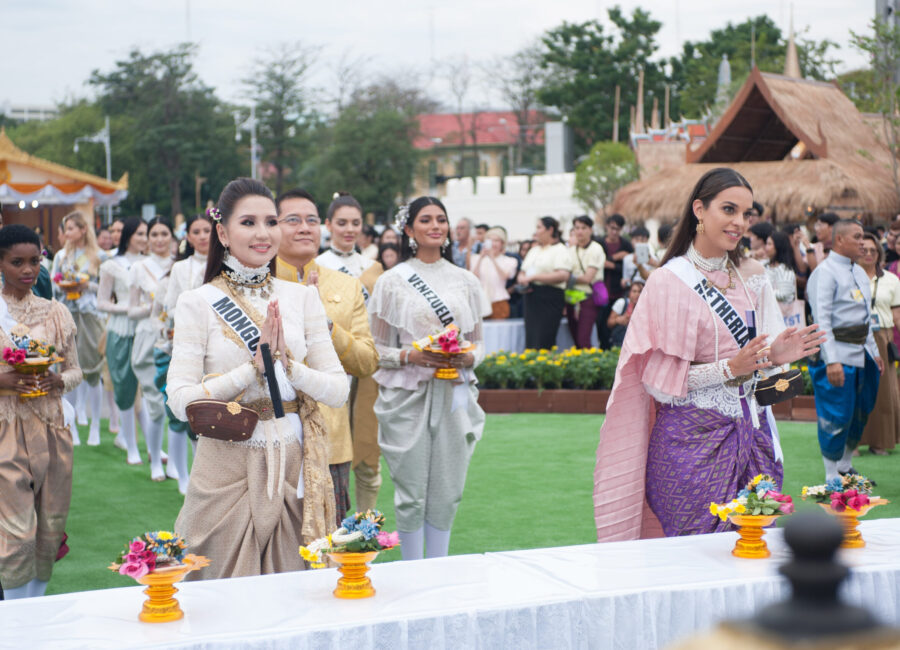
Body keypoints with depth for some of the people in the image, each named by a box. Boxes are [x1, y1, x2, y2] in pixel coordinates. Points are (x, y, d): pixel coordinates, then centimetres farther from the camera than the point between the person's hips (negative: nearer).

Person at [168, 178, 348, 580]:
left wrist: (287, 363, -13)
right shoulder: (198, 303, -2)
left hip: (293, 467, 3)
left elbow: (339, 391, 3)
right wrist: (255, 366, -16)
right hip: (227, 467, -2)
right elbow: (181, 401, -11)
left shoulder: (302, 297, 7)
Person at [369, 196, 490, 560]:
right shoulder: (393, 281, 2)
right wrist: (410, 356, -16)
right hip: (408, 397, -3)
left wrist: (468, 358, -8)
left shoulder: (464, 281, 11)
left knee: (447, 492, 5)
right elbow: (377, 348, 2)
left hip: (454, 396, 3)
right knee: (412, 494, 0)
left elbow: (478, 343, 14)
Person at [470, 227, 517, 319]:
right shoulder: (476, 258, 13)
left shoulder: (509, 261, 8)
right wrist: (481, 258, -10)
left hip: (499, 302, -1)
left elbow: (504, 276, -9)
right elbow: (473, 277, -2)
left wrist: (493, 259, -15)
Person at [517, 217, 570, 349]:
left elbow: (563, 276, -17)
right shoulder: (533, 250, 21)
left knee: (543, 343, -12)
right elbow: (522, 272, 25)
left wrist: (533, 277, -17)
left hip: (550, 298, -7)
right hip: (532, 298, 7)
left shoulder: (559, 249, -3)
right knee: (530, 341, 2)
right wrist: (522, 279, -1)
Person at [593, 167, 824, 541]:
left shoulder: (752, 275, 9)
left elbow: (755, 359, 15)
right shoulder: (670, 281, -8)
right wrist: (729, 368, -19)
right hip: (695, 438, -5)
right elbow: (659, 380, -10)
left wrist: (776, 355, -8)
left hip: (751, 434, 5)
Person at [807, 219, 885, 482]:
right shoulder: (825, 272, -12)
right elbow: (821, 319, -18)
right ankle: (832, 479, 6)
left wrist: (874, 351, 20)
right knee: (836, 417, -4)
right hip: (837, 353, -8)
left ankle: (845, 468, 28)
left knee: (860, 413, 14)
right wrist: (832, 361, -24)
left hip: (862, 352, 9)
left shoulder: (859, 272, 16)